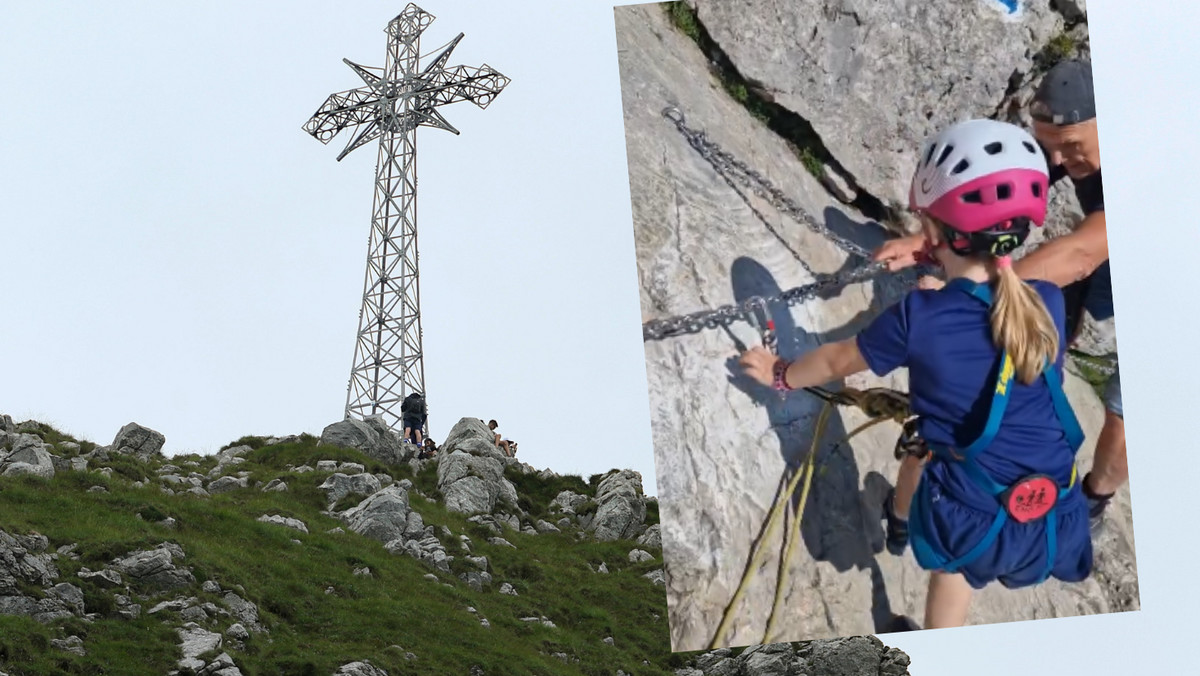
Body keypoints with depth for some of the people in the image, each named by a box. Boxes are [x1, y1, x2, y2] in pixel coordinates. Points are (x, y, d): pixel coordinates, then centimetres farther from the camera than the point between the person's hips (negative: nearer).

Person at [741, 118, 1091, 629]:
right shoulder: (1050, 303, -7)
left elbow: (837, 361, 3)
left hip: (972, 514, -1)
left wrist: (781, 375, 22)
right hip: (1055, 516, 2)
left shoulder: (919, 319, -16)